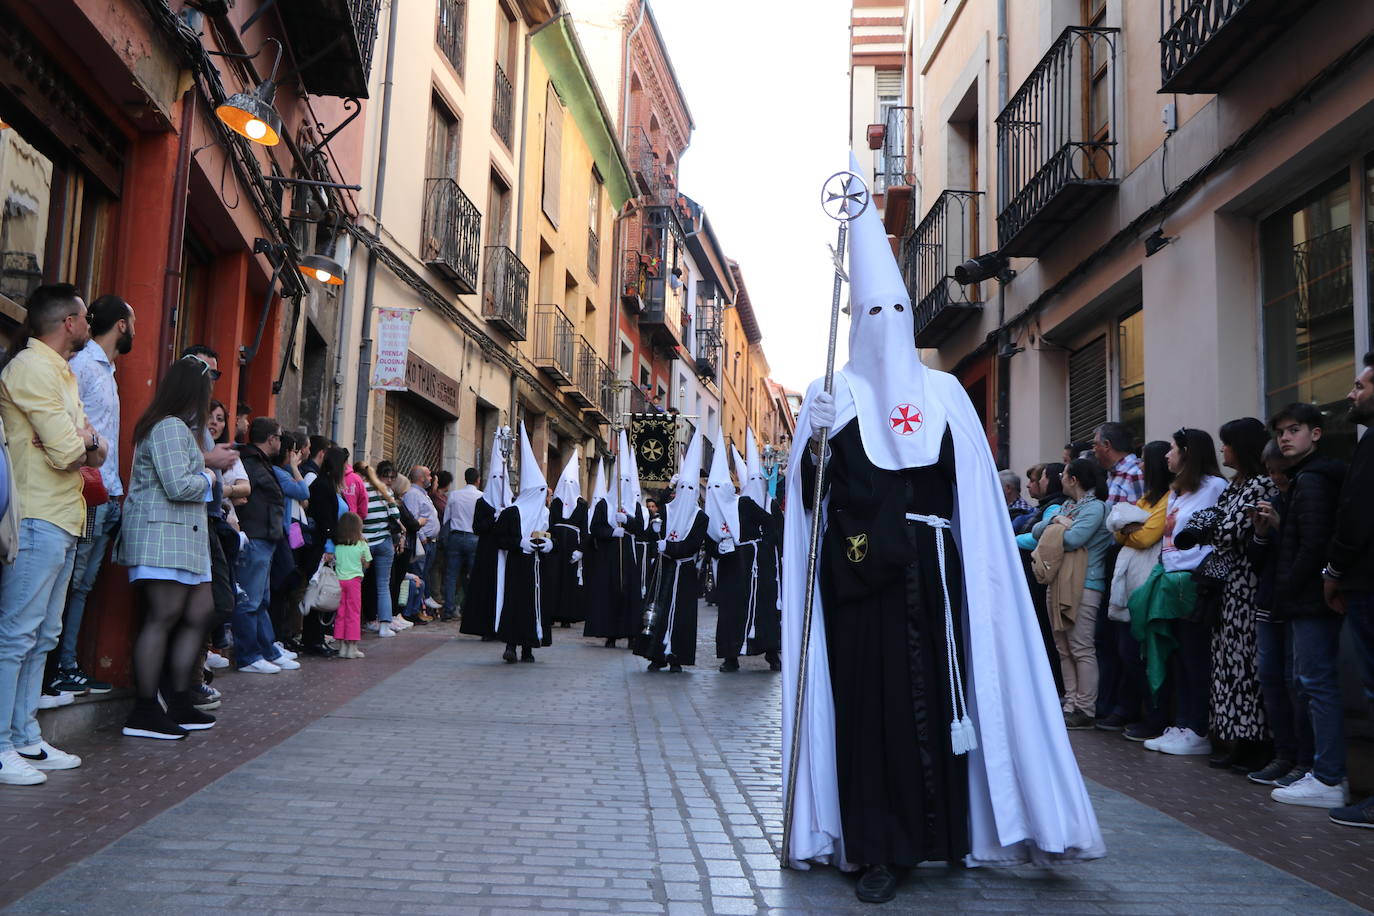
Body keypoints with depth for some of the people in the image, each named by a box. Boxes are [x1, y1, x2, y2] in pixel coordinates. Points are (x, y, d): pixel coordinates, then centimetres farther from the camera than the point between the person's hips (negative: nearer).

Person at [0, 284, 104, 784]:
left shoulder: (62, 373, 21)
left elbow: (96, 451, 15)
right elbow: (68, 452, -18)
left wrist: (84, 443, -7)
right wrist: (84, 440, 4)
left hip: (63, 521, 10)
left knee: (42, 636, 11)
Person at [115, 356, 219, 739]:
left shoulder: (178, 427, 20)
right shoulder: (171, 427, -13)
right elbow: (179, 486, -20)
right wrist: (207, 479, -3)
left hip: (183, 535, 11)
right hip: (162, 533, -11)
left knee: (201, 611, 10)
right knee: (164, 616, -10)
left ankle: (179, 705, 15)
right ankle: (144, 714, -6)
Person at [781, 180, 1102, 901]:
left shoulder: (944, 392, 12)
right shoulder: (835, 393, 4)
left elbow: (973, 487, 11)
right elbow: (808, 489, -1)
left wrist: (974, 564, 4)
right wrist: (814, 444, -20)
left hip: (930, 571, 3)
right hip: (861, 571, -2)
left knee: (937, 692, 4)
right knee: (873, 696, -4)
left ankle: (942, 830, 17)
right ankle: (881, 847, 1)